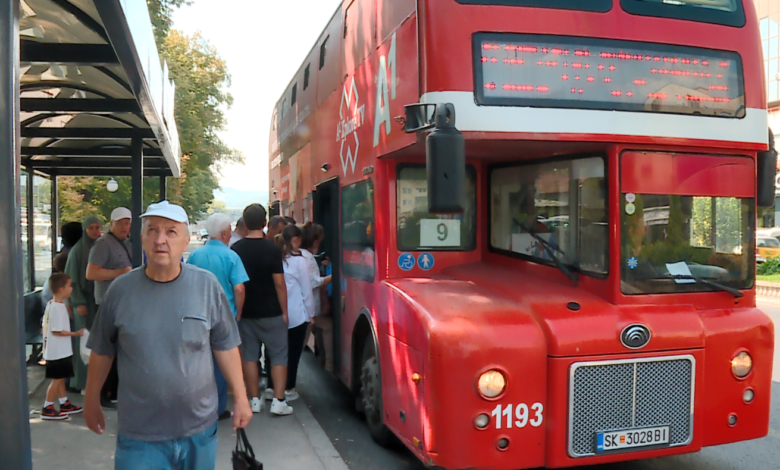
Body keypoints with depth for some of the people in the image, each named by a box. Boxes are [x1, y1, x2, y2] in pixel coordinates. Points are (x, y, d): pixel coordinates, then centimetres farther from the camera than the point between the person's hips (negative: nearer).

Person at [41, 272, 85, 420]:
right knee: (57, 379, -1)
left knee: (60, 378, 17)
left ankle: (65, 405, 27)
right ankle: (47, 409, 6)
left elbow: (46, 327, 13)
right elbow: (56, 331, -23)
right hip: (58, 351, -10)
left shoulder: (50, 304, 8)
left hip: (54, 351, 10)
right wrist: (75, 333, -15)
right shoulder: (58, 308, -21)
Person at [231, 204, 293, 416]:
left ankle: (255, 400, 15)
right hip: (270, 312, -4)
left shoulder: (236, 249, 0)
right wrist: (284, 311, -4)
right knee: (278, 354, 5)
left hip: (246, 312, 4)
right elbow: (279, 283, -12)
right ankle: (279, 401, 1)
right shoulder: (272, 249, -13)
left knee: (250, 354, 11)